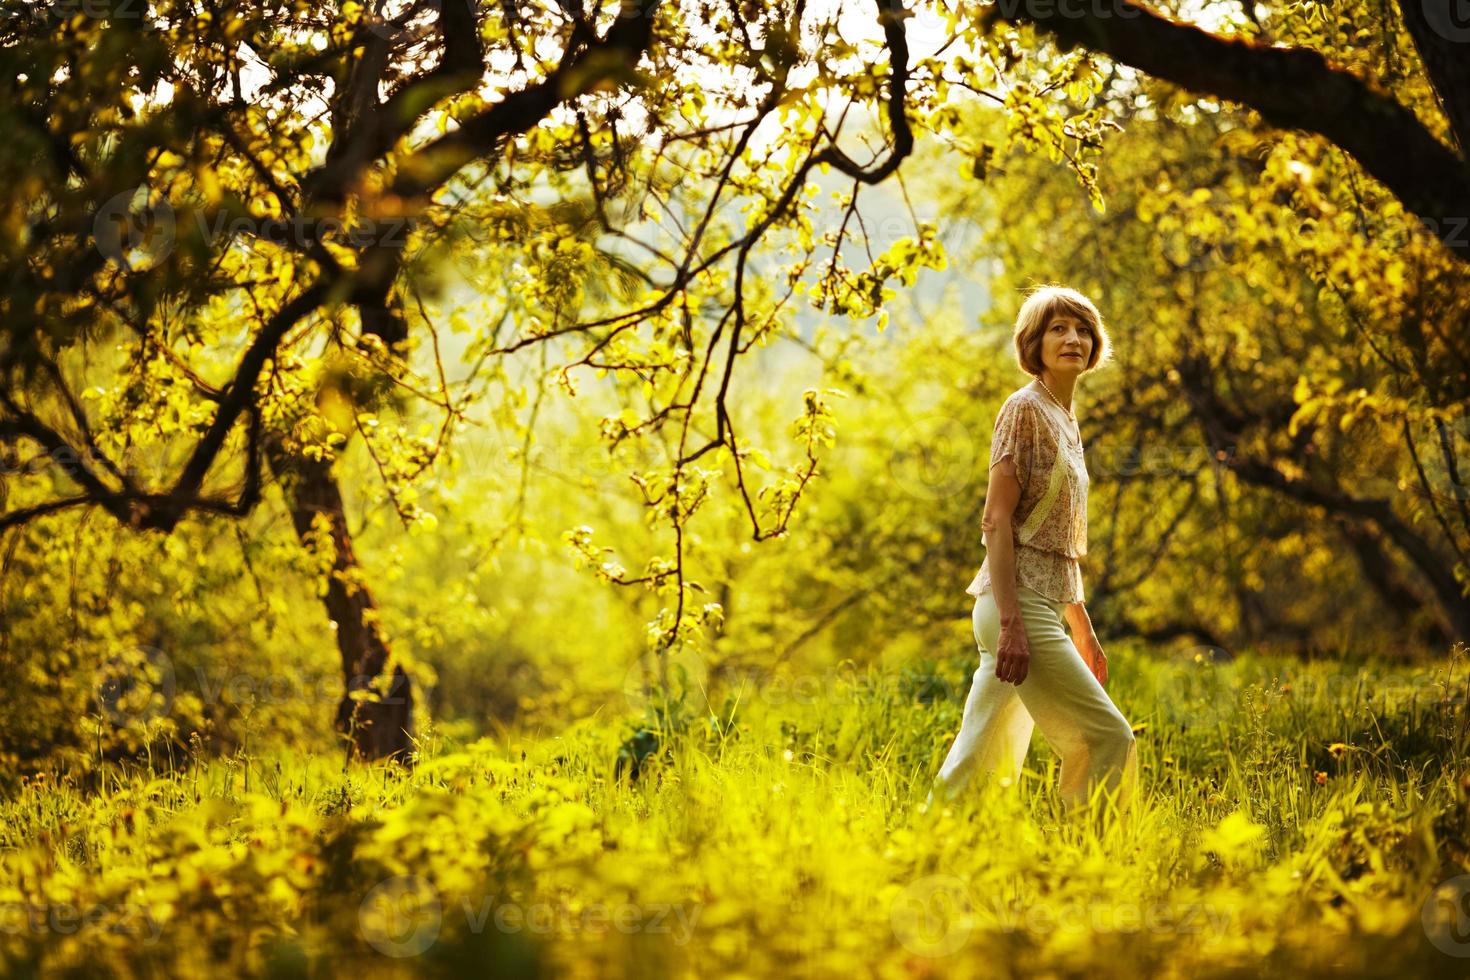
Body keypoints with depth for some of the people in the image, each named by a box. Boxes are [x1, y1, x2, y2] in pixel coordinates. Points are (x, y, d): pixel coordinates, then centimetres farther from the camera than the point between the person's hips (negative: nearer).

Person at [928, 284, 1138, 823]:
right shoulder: (1025, 409, -8)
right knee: (1107, 738, -9)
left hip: (1041, 609, 9)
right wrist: (1012, 624, -23)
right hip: (1017, 605, -9)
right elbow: (997, 521, -15)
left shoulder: (1065, 419, 19)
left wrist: (1083, 631, 23)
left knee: (984, 760, 7)